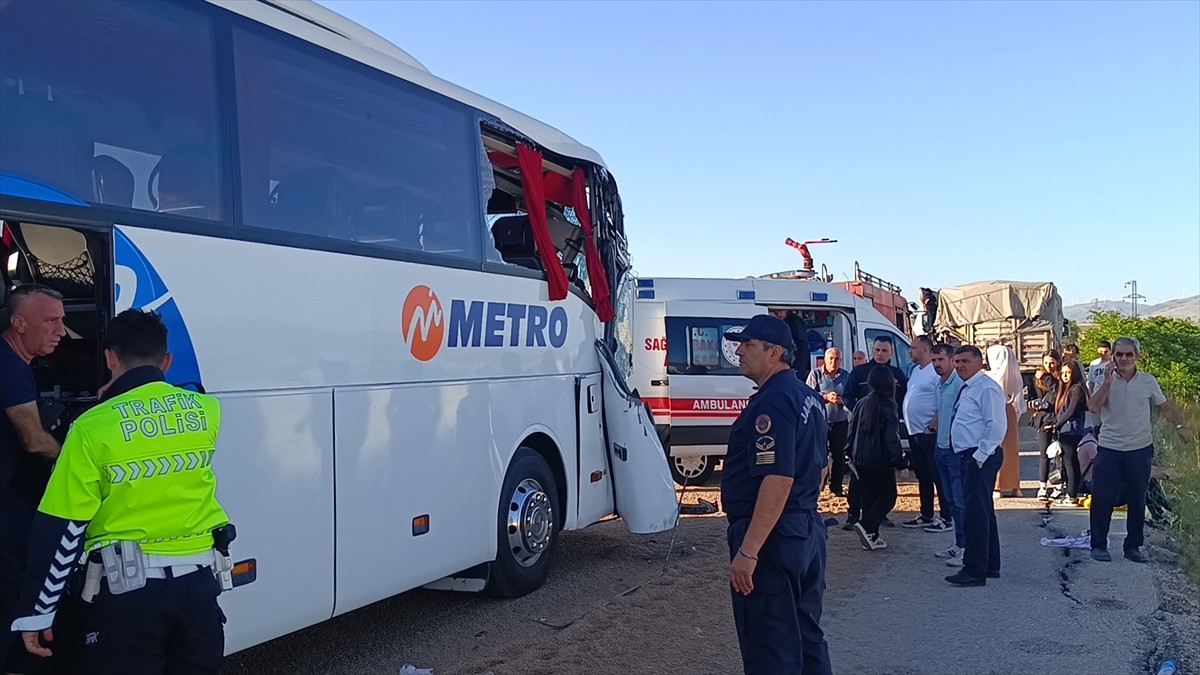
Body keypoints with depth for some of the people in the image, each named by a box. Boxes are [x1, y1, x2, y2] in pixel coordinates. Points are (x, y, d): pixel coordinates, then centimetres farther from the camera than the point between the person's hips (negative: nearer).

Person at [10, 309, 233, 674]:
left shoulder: (93, 427, -11)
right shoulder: (206, 410, -1)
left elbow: (62, 528, -9)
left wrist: (37, 611, 1)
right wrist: (115, 401, 38)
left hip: (129, 589, -4)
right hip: (198, 582, 4)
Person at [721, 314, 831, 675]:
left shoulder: (773, 403, -19)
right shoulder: (807, 396, 12)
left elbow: (778, 480, -26)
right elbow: (819, 468, 20)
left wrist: (748, 551, -26)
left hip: (772, 537, -10)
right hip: (807, 531, 10)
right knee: (806, 636, 19)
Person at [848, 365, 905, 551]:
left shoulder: (861, 404, 7)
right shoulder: (887, 406, -12)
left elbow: (852, 430, 11)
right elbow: (891, 436, -16)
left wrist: (851, 455, 18)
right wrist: (897, 457, -6)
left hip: (860, 460, 6)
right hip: (880, 461, -6)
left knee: (869, 496, 13)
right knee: (888, 496, 4)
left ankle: (871, 536, 12)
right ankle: (867, 525, -14)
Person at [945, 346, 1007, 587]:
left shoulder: (987, 388, -13)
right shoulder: (966, 389, 17)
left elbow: (997, 426, -19)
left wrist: (980, 457, -20)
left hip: (981, 457, -11)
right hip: (969, 457, 11)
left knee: (974, 513, -10)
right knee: (984, 512, 17)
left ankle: (974, 572, -7)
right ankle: (990, 566, 27)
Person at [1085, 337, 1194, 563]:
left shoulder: (1148, 381, 2)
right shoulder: (1106, 380, -2)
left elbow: (1165, 406, 11)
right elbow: (1093, 407, -14)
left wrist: (1181, 426, -3)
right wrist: (1108, 383, -19)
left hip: (1140, 449, 1)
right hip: (1109, 449, -1)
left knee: (1137, 500, 9)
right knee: (1102, 499, -1)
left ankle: (1133, 546, 21)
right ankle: (1098, 545, 11)